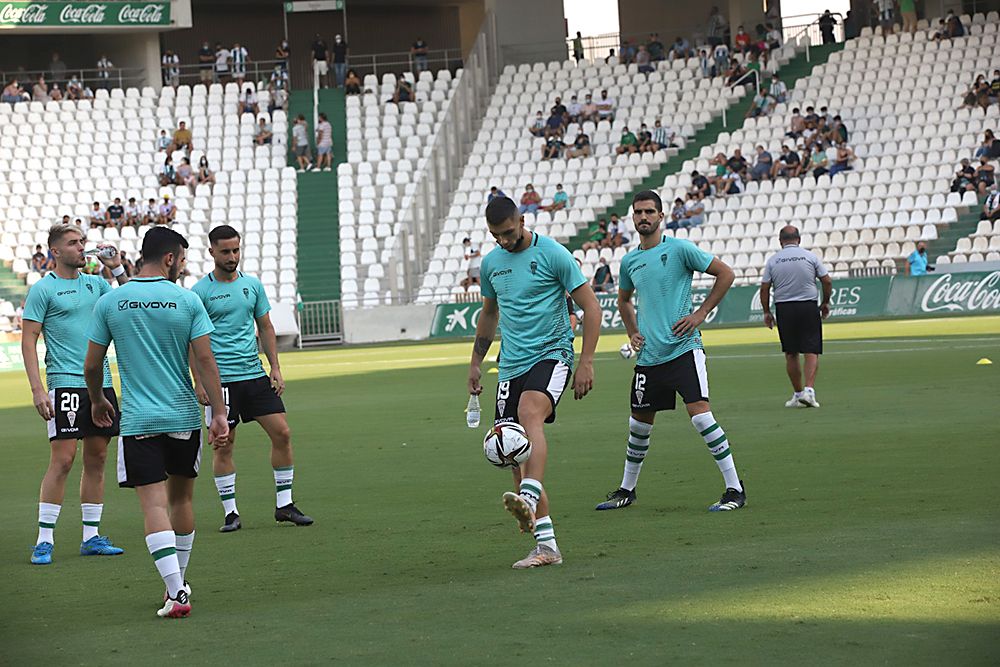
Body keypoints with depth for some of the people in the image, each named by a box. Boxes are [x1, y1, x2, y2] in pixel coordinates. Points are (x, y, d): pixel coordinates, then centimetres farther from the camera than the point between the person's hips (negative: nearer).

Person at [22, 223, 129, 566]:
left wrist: (117, 269, 3)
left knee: (97, 459, 8)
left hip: (101, 383, 6)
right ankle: (44, 540, -4)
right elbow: (28, 341, -6)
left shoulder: (95, 283, 13)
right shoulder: (43, 289, -4)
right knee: (62, 460, -9)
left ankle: (91, 537, 15)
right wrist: (37, 389, -14)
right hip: (65, 383, -6)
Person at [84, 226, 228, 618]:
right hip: (184, 418, 1)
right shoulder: (187, 301, -3)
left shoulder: (109, 303, 0)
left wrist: (97, 401, 22)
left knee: (154, 504, -6)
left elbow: (91, 366, 4)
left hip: (138, 421, -1)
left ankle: (176, 593, -18)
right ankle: (178, 582, 31)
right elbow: (205, 360, -8)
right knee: (181, 498, 18)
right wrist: (219, 413, -5)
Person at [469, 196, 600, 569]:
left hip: (551, 354, -6)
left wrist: (586, 363, -11)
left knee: (530, 413, -35)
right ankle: (546, 545, 6)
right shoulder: (490, 263, 11)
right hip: (511, 364, 6)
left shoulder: (553, 254, -7)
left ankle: (528, 501, -51)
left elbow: (590, 307, -5)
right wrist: (476, 363, 26)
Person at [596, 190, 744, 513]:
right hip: (648, 355, 6)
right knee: (639, 424, 13)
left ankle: (735, 489, -11)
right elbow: (624, 300, 30)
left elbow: (726, 274, -3)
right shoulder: (629, 261, 11)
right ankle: (626, 490, 30)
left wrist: (700, 314, -7)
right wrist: (632, 332, 14)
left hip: (683, 349, -5)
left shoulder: (679, 249, -6)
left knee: (700, 413, -17)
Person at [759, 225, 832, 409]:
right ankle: (809, 389, -17)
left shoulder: (772, 260, 3)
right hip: (809, 307, -1)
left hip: (784, 309, 1)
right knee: (812, 352, -1)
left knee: (791, 354, 10)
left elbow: (764, 289, 1)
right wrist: (825, 303, 16)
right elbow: (827, 281, 2)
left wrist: (766, 312, 11)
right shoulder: (810, 256, 1)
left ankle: (798, 394, 14)